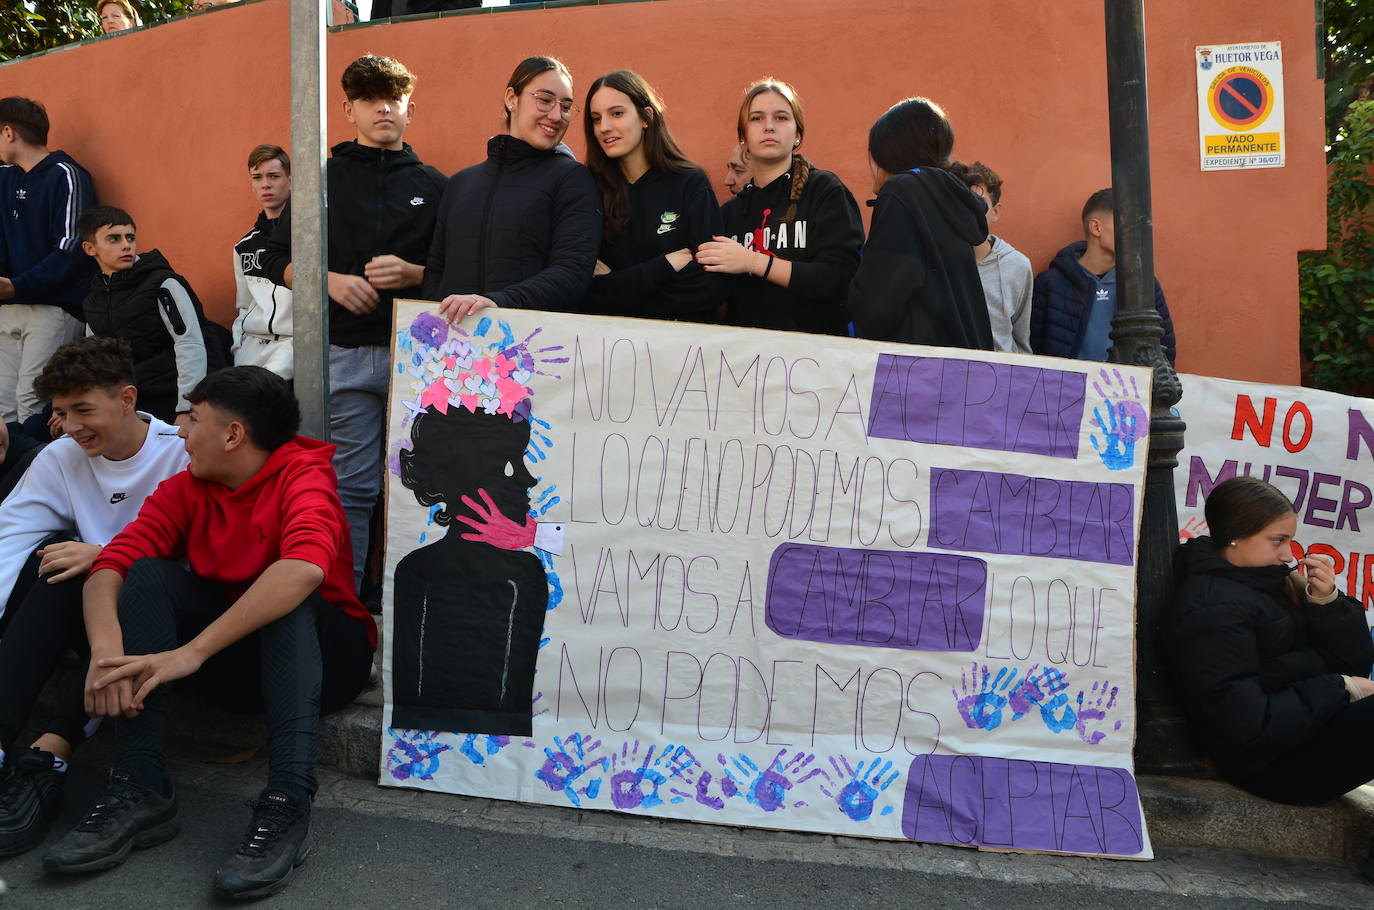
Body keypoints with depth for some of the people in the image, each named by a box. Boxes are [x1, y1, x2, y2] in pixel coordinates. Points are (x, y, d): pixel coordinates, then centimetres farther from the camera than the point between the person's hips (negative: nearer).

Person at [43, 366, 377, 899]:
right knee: (149, 574, -14)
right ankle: (140, 792, -21)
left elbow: (303, 569, -39)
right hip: (236, 658, 5)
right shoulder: (188, 488, 0)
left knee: (288, 596, -33)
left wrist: (192, 652, -41)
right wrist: (106, 648, -33)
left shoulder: (302, 477, -18)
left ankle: (287, 805, -39)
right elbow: (113, 562, -13)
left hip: (322, 654, -5)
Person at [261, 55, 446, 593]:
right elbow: (276, 259, 12)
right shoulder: (322, 179, 12)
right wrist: (330, 280, -6)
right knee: (349, 488, 2)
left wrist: (414, 274, -10)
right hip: (345, 352, 0)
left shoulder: (434, 186, 12)